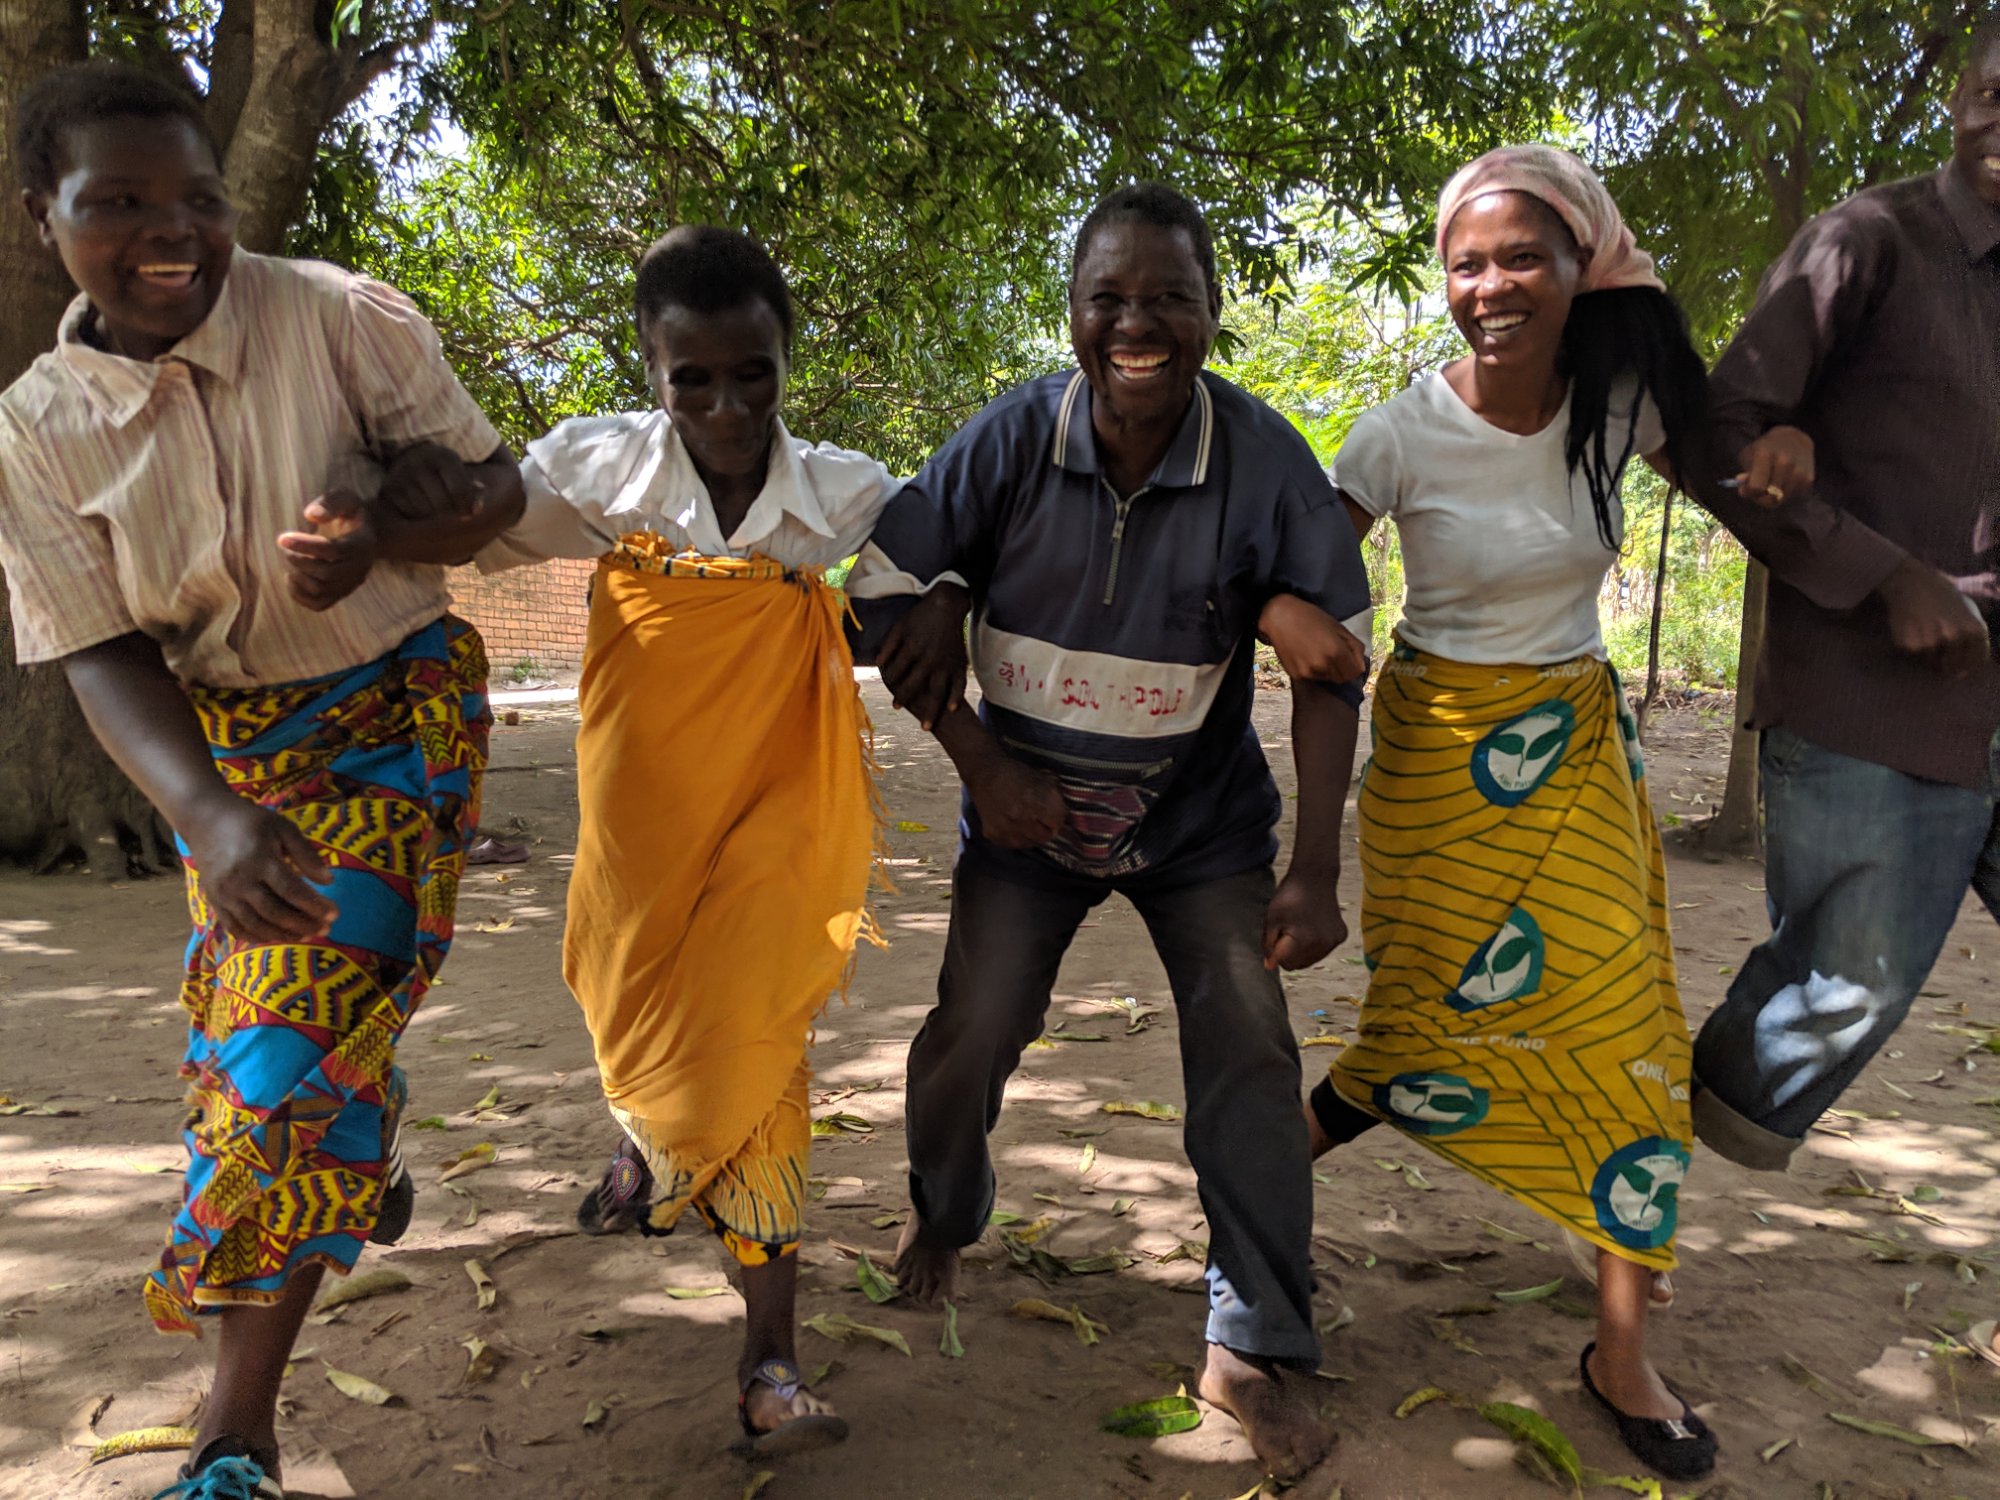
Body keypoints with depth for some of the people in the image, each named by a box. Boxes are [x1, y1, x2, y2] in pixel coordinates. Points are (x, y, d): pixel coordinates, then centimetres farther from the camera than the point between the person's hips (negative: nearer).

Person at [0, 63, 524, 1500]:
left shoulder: (343, 318, -16)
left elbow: (496, 484, -8)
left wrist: (383, 530, -31)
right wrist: (211, 819, -27)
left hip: (399, 707, -4)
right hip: (220, 740, 4)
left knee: (307, 1020, -10)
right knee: (266, 997, 19)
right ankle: (372, 1175, 54)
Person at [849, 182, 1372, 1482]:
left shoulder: (1265, 460, -17)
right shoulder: (1011, 439, -16)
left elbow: (1329, 664, -11)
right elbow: (887, 593, -8)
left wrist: (1318, 871, -15)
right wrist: (982, 764, -13)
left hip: (1202, 815, 0)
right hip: (1029, 803, 0)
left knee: (1249, 1050, -7)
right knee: (971, 1034, -1)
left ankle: (1257, 1352, 10)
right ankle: (943, 1222, 34)